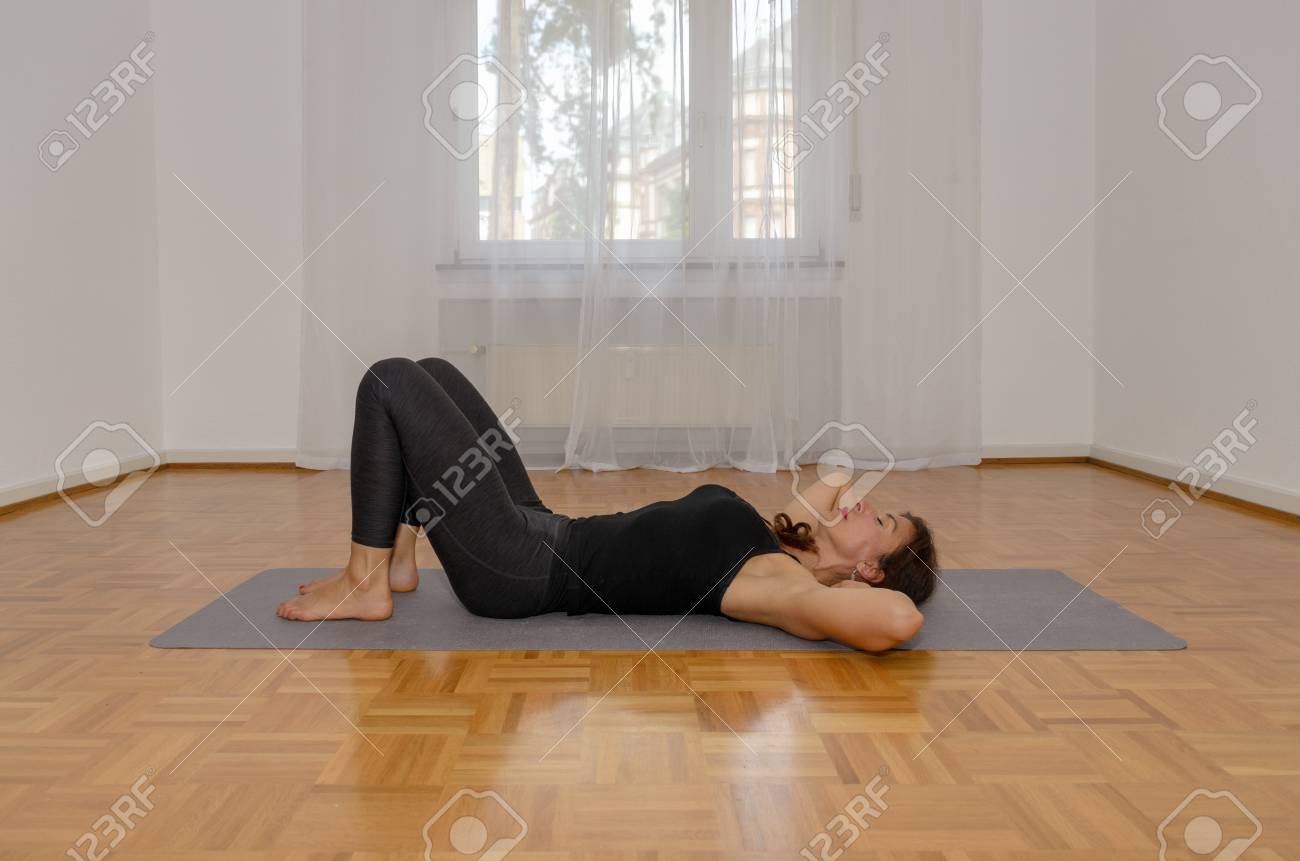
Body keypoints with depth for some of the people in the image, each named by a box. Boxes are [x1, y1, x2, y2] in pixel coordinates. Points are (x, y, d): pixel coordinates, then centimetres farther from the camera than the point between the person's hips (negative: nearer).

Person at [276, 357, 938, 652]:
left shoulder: (781, 585, -19)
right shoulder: (777, 546, 6)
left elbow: (900, 619, -37)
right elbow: (834, 483, 25)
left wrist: (848, 593, -18)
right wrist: (833, 496, 5)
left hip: (515, 570, -8)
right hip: (545, 534, 9)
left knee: (390, 381, -7)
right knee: (432, 374, 17)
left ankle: (366, 584, 0)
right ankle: (396, 559, 17)